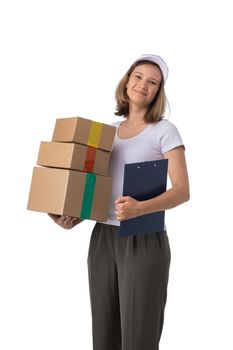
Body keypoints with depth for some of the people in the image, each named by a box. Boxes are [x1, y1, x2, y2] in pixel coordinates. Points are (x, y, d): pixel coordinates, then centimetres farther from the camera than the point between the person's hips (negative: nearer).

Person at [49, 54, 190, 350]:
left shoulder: (164, 130, -2)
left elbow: (182, 190, -11)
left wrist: (139, 208, -28)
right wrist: (75, 218, -1)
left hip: (144, 240, -4)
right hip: (103, 238, 5)